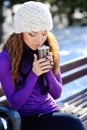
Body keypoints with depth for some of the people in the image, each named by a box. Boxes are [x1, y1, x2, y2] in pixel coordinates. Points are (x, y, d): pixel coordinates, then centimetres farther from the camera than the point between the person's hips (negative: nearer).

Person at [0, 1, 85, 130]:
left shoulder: (49, 52, -2)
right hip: (26, 119, -5)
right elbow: (14, 103, -13)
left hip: (51, 111, 5)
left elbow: (57, 94, 1)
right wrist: (34, 74, -25)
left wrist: (48, 69, -17)